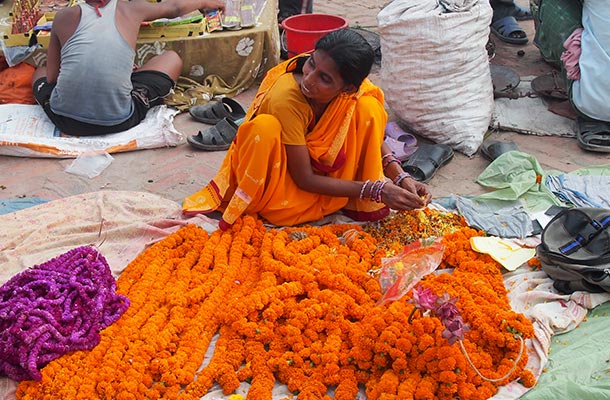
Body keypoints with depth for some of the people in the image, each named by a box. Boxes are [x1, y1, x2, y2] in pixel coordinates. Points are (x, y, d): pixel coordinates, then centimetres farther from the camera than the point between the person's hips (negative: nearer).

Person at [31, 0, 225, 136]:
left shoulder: (64, 16, 8)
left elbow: (51, 77, 13)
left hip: (66, 120, 2)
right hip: (117, 123, -2)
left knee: (40, 73, 36)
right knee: (172, 59, 17)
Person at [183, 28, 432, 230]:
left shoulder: (354, 89, -21)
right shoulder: (286, 98, -33)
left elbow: (371, 133, -3)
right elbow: (305, 179, -27)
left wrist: (400, 177, -21)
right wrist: (376, 190, -30)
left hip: (324, 163, 4)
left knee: (369, 108, -20)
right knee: (264, 127, -37)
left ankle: (362, 203, -10)